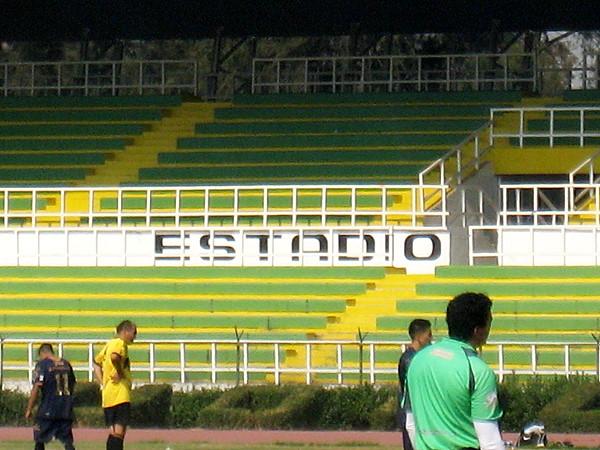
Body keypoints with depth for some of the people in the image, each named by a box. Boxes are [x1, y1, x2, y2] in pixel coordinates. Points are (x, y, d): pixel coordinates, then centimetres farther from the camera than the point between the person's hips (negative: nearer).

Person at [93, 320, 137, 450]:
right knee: (119, 431, -12)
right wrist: (119, 372, -16)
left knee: (113, 432, 11)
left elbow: (96, 363, 28)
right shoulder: (120, 343, -9)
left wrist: (103, 383, 19)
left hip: (107, 395, 9)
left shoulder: (110, 344, 19)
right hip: (120, 395, -9)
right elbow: (114, 356, -31)